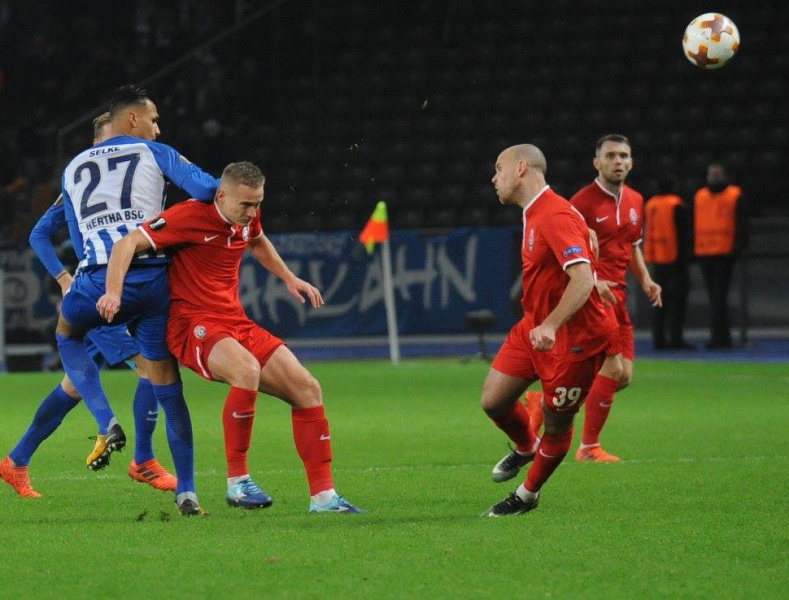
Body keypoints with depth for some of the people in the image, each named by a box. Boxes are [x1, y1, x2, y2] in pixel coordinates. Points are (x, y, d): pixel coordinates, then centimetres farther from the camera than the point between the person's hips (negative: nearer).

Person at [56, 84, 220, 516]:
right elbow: (206, 189, -3)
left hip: (99, 279, 1)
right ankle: (186, 492, 9)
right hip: (153, 278, -1)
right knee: (166, 384, 9)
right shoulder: (155, 154, 12)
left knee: (67, 334, 33)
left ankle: (107, 425, 14)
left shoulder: (73, 169, 23)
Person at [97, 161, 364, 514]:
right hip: (193, 326, -8)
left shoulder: (246, 217, 7)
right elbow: (127, 244, -19)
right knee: (247, 369, -37)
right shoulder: (190, 216, -15)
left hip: (236, 323, 8)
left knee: (307, 388, -3)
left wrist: (289, 279, 31)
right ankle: (237, 482, -24)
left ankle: (323, 496, 3)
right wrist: (114, 292, -33)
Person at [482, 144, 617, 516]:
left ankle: (527, 495, 22)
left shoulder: (556, 217, -23)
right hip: (534, 327, 9)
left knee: (556, 424, 3)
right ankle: (526, 448, 34)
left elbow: (583, 280, -32)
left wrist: (550, 325, -43)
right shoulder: (534, 214, 9)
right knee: (493, 401, 4)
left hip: (573, 336, -9)